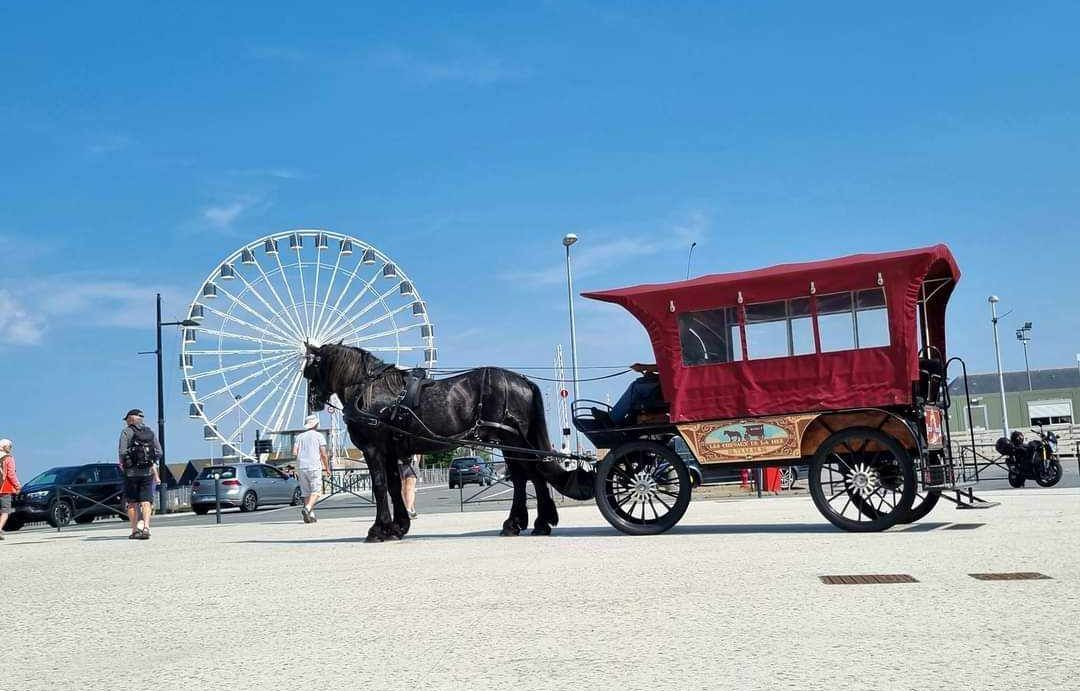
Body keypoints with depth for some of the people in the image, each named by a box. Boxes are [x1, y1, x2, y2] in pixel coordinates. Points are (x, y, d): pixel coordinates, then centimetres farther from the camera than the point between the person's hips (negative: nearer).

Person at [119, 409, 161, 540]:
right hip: (148, 472, 3)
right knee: (146, 501, 0)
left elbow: (122, 452, -11)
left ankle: (135, 530, 6)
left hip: (131, 472, -3)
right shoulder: (150, 432, 11)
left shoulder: (127, 432, -2)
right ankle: (146, 527, -14)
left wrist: (122, 464, 7)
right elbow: (159, 452, 8)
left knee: (132, 503, 6)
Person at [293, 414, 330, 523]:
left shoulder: (299, 436, 13)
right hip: (314, 466, -4)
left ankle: (311, 515, 6)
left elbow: (294, 452, 2)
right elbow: (323, 454, -4)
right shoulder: (319, 436, 2)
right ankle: (307, 508, -24)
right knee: (316, 491, -3)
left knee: (306, 492, 10)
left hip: (302, 467, 4)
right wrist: (327, 468, 6)